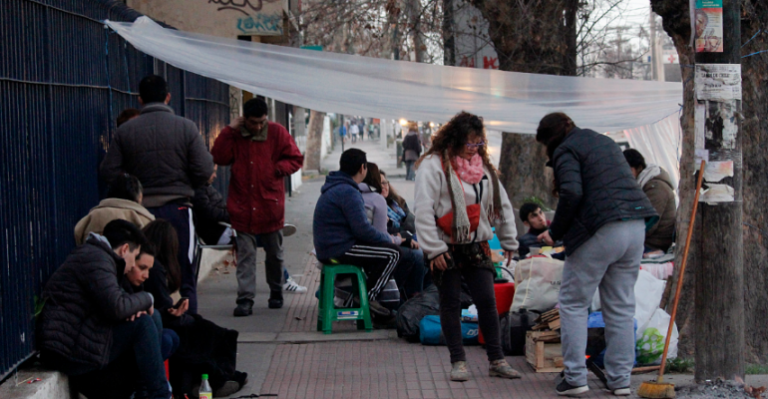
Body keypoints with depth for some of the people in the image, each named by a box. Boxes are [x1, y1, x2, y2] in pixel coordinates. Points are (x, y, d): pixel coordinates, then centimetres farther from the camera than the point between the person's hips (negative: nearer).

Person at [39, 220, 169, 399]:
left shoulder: (91, 255, 23)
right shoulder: (96, 259, -11)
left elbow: (111, 306, 23)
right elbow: (116, 308, -24)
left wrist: (134, 308, 1)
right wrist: (146, 299, -5)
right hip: (70, 350, -11)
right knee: (142, 324, -14)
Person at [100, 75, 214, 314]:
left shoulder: (125, 131, -1)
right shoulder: (185, 127, -5)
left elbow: (109, 172, -3)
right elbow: (205, 170, -7)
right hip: (177, 209, -1)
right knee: (184, 279, 5)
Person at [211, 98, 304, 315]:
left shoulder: (277, 132, 0)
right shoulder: (234, 135, 2)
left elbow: (295, 159, 3)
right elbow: (220, 158, -8)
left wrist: (278, 169, -14)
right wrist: (229, 130, -12)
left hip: (271, 207, 0)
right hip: (243, 208, 0)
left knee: (274, 254, 12)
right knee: (245, 255, -3)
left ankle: (276, 294, 29)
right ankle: (245, 299, -5)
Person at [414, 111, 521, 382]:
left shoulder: (483, 167, 10)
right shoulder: (433, 165, -9)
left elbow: (502, 205, 17)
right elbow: (423, 211, -13)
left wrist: (509, 242, 17)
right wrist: (434, 249, -16)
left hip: (476, 246, 5)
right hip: (446, 248, -5)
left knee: (487, 301, 3)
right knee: (451, 304, 3)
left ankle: (496, 360, 10)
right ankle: (458, 361, 12)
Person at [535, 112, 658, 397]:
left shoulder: (566, 151, -2)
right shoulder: (605, 142, 23)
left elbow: (572, 193, -17)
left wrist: (555, 232, -6)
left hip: (599, 233, -7)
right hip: (635, 227, 7)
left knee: (573, 304, 5)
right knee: (621, 307, 13)